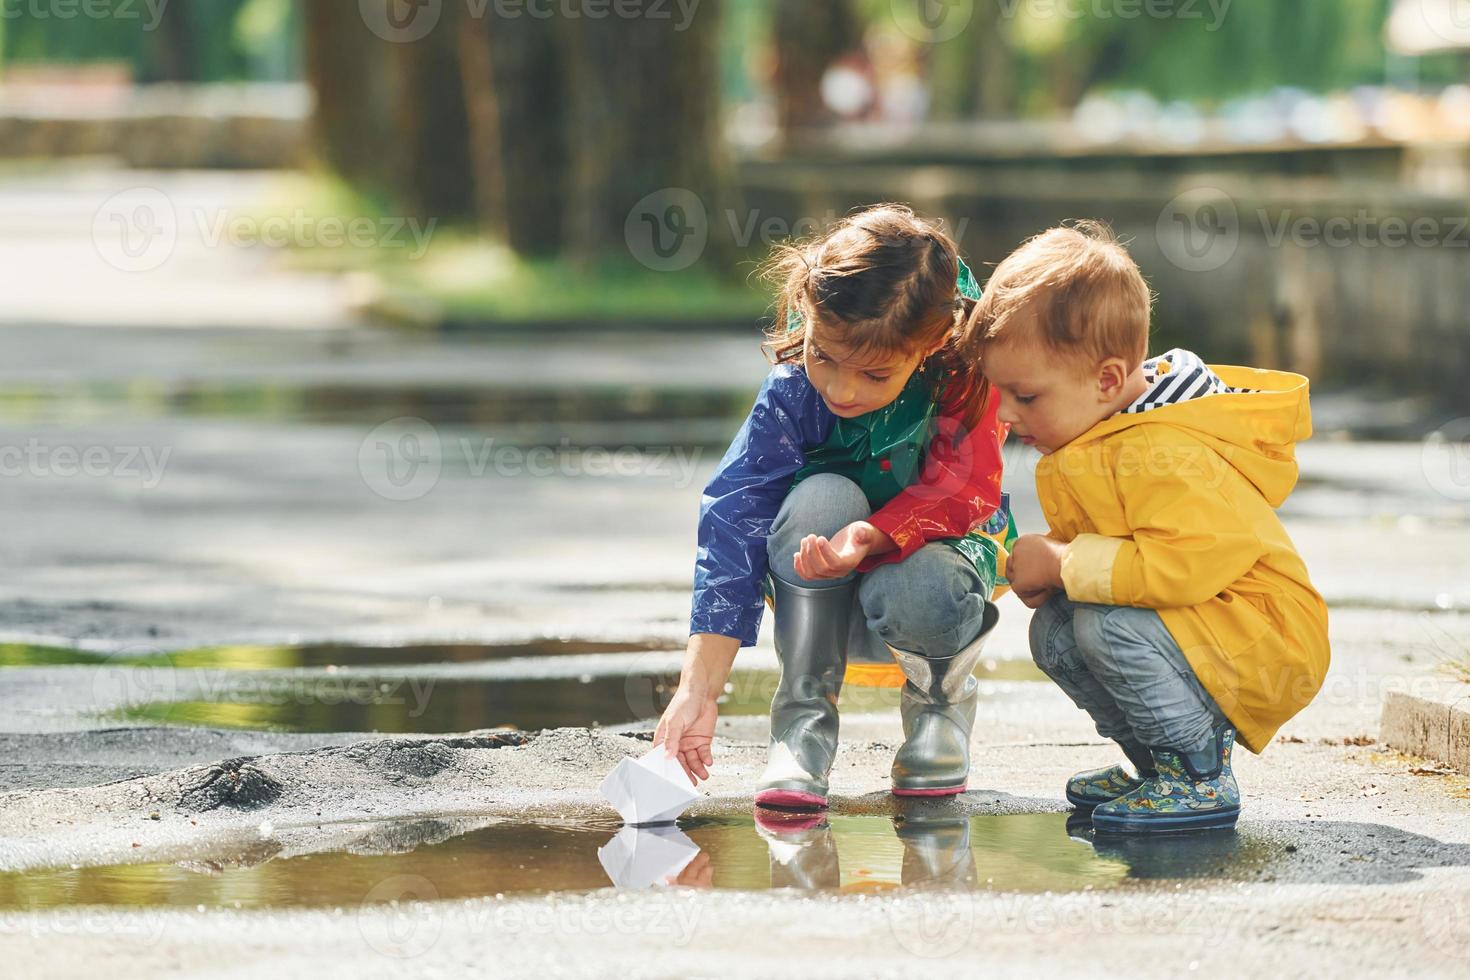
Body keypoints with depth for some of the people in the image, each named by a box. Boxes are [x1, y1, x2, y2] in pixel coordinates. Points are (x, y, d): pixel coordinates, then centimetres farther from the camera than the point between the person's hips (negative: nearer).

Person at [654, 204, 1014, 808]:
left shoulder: (967, 372, -22)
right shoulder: (793, 392, -22)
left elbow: (960, 490, -26)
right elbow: (734, 520, -26)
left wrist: (870, 537, -49)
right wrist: (697, 690, -33)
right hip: (822, 603, 1)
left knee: (919, 595, -38)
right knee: (822, 498, -34)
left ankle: (941, 696, 0)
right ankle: (803, 716, -21)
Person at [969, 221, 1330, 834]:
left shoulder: (1164, 457, -27)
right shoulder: (1097, 435, 6)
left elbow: (1185, 564, -37)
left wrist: (1062, 564, -26)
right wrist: (1045, 568, -3)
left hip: (1268, 649, -10)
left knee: (1108, 625, -29)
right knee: (1052, 634, 2)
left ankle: (1200, 780, -14)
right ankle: (1159, 761, 14)